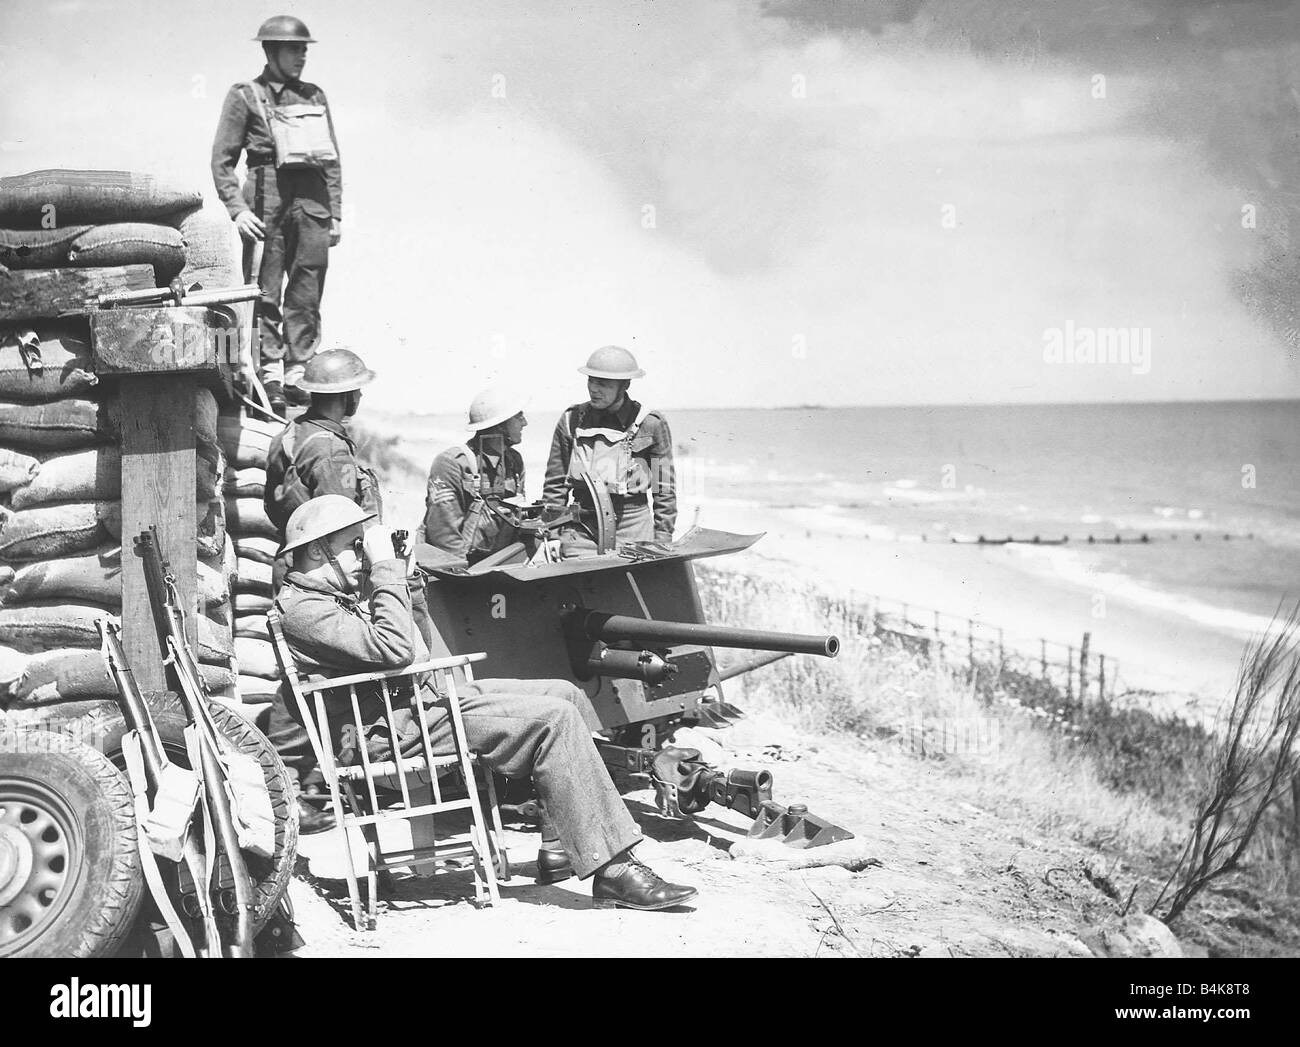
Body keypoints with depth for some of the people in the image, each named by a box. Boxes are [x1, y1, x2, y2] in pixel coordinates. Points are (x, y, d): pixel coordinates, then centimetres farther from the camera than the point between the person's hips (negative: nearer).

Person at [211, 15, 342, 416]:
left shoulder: (313, 96, 16)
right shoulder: (245, 96, 4)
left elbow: (332, 161, 18)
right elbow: (222, 160, 1)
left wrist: (335, 213, 12)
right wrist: (237, 208, -10)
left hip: (312, 201, 4)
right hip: (267, 198, -4)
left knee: (307, 294, 0)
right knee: (266, 293, -3)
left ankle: (297, 375, 6)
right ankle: (270, 378, 1)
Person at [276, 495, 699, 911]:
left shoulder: (337, 594, 20)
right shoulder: (301, 609, -13)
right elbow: (394, 649, -25)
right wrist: (385, 567, -18)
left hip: (425, 696, 11)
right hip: (393, 729, -11)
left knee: (564, 693, 10)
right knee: (554, 719, -21)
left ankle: (564, 846, 10)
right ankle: (612, 871, -21)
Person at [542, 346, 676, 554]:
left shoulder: (651, 424, -2)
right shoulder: (571, 421, 3)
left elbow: (664, 492, 2)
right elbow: (555, 484, 10)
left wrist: (661, 544, -1)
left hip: (632, 528, -2)